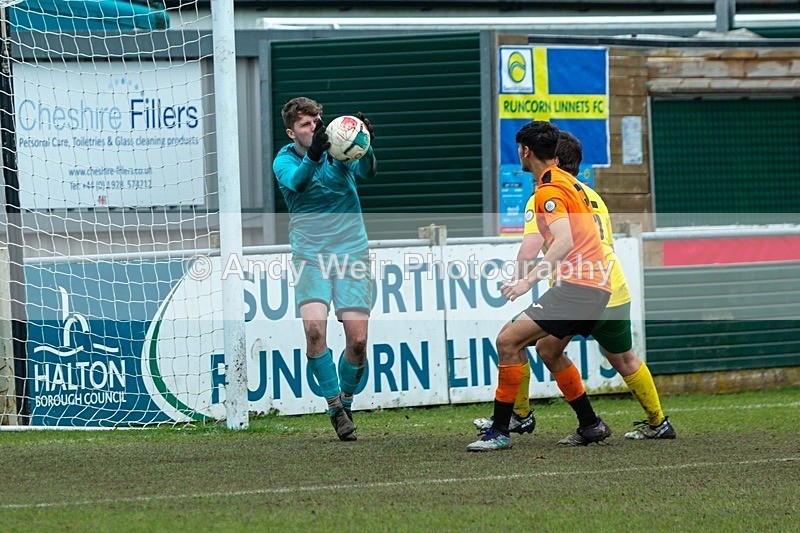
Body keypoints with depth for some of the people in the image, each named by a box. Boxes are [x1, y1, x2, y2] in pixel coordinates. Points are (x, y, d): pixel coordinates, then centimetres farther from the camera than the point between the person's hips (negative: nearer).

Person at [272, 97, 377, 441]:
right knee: (314, 325, -23)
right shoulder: (284, 161, 0)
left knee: (357, 338, -7)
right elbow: (297, 181, -23)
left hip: (351, 253, 1)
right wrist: (313, 154, -43)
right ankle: (333, 403, -7)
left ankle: (346, 402, 18)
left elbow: (366, 172, -16)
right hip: (310, 255, -1)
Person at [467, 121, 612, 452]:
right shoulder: (569, 183, 19)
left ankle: (500, 432, -13)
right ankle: (591, 424, 29)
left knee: (507, 340, -13)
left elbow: (565, 242, -25)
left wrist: (528, 281, -30)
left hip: (577, 285, -10)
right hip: (596, 285, 10)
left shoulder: (549, 191, -10)